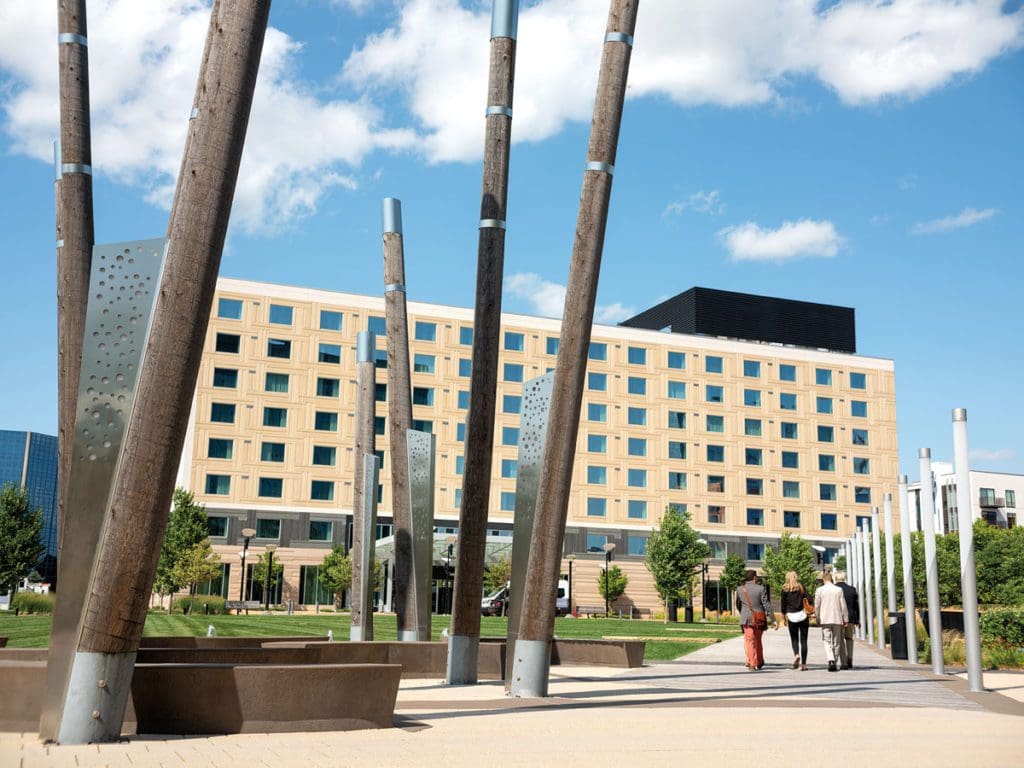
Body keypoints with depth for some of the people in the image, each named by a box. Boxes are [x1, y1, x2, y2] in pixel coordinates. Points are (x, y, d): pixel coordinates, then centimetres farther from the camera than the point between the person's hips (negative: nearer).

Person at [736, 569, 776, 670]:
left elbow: (738, 605, 15)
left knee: (749, 640, 2)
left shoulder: (740, 589, 2)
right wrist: (773, 619, -7)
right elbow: (766, 605, -10)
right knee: (758, 640, 17)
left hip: (746, 619, 0)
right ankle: (759, 662, 30)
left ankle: (751, 663, -11)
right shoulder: (761, 589, -7)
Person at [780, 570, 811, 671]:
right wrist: (809, 614, 10)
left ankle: (796, 654, -16)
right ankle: (803, 663, 1)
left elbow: (783, 604, 1)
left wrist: (784, 617, 9)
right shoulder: (801, 587, 5)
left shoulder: (785, 589, 1)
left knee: (794, 639, 12)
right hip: (803, 615, 1)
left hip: (791, 616, -1)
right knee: (803, 640, 5)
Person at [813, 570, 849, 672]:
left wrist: (818, 620, 11)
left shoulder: (819, 590, -1)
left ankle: (831, 661, -21)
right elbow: (843, 606, 1)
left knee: (827, 642, 0)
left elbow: (816, 606, 2)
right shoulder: (839, 590, 0)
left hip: (825, 620, -1)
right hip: (837, 619, 1)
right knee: (836, 642, 10)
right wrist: (846, 619, 7)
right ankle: (835, 664, 13)